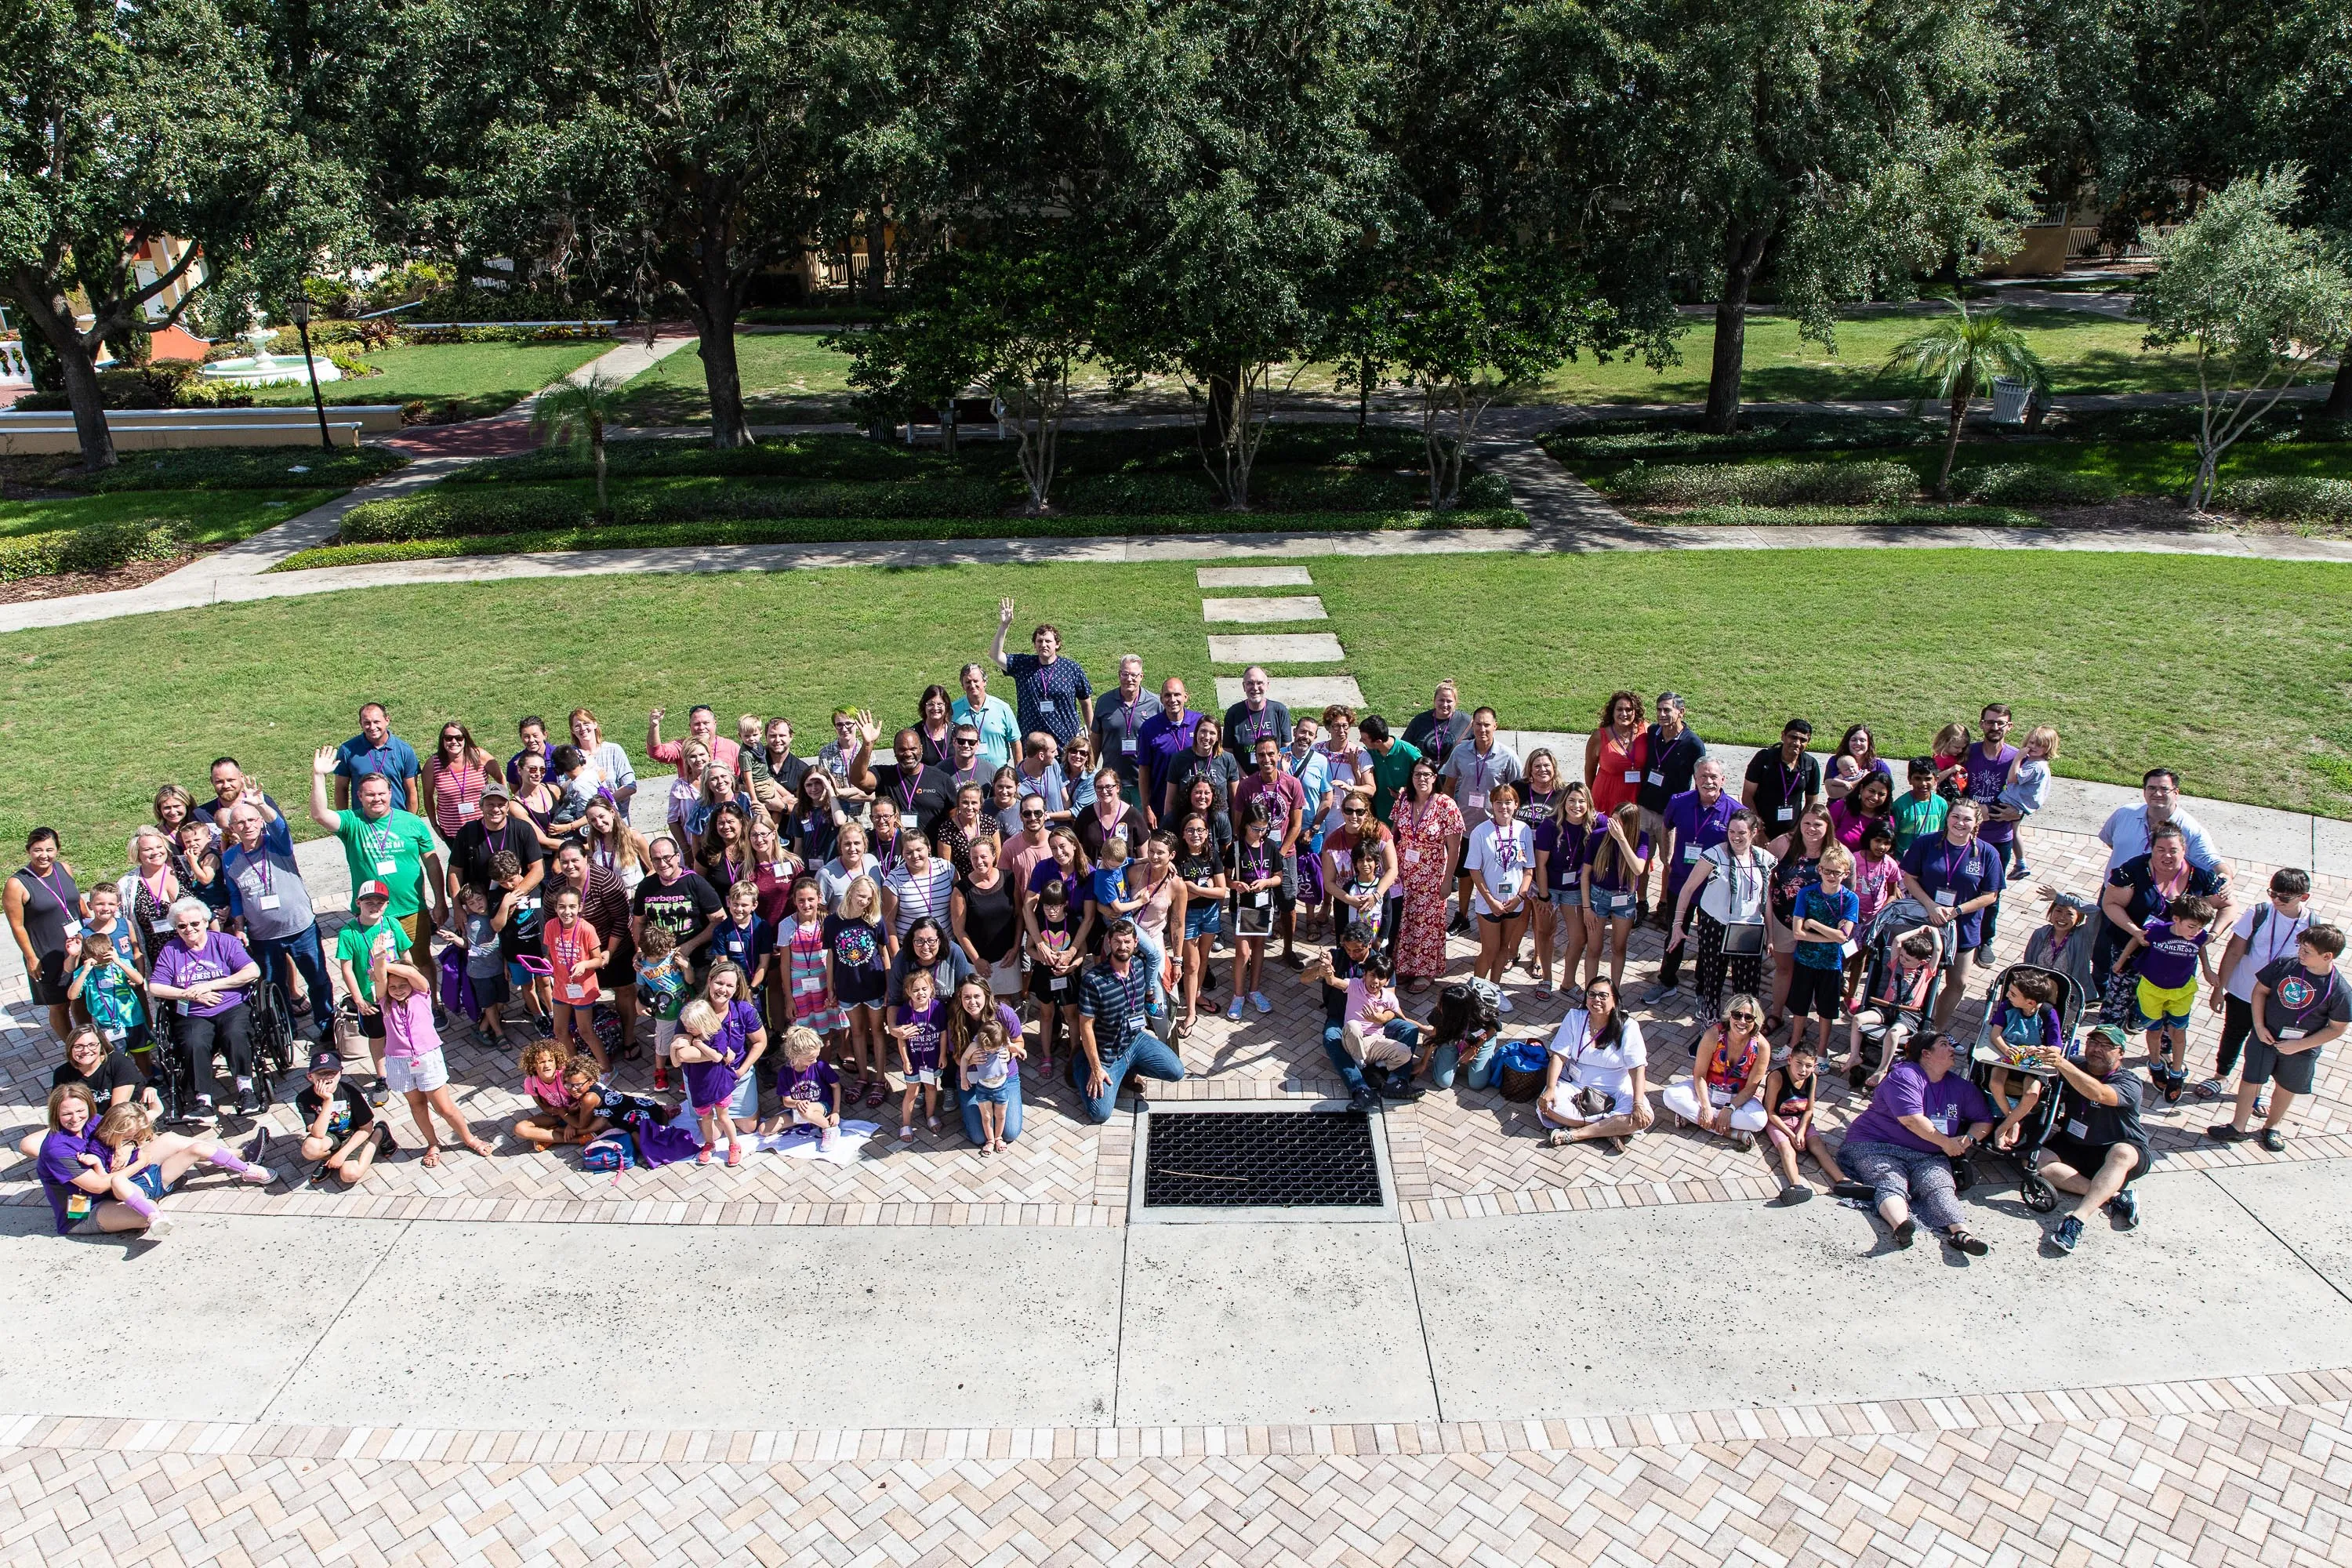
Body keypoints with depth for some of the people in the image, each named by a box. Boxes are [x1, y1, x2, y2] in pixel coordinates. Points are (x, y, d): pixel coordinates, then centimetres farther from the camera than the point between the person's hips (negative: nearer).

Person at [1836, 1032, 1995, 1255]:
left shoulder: (1960, 1086, 17)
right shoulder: (1905, 1075, -8)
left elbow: (1984, 1119, 25)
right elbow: (1911, 1119, -18)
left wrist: (1969, 1139, 3)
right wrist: (1946, 1142, -9)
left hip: (1928, 1157, 6)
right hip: (1877, 1146, -6)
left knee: (1940, 1186, -26)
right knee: (1892, 1184, -34)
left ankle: (1960, 1234, -50)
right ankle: (1900, 1226, -62)